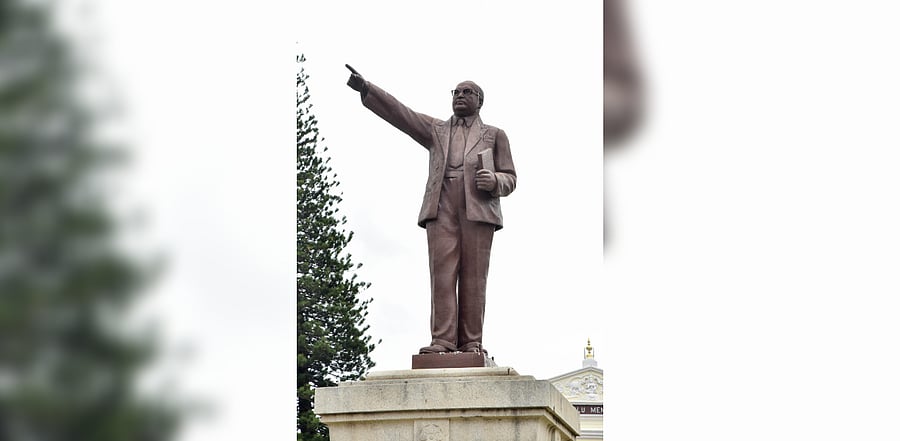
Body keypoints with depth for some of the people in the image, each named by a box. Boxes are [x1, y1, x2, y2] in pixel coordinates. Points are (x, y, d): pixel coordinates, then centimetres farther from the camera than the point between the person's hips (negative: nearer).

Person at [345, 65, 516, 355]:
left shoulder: (494, 135, 19)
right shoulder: (436, 130, 22)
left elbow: (509, 179, 15)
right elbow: (398, 113, 12)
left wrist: (494, 181, -9)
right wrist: (365, 89, -1)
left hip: (478, 209, -1)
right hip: (442, 208, 1)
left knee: (473, 277, -7)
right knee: (442, 274, -10)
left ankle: (471, 344, -9)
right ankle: (443, 341, -16)